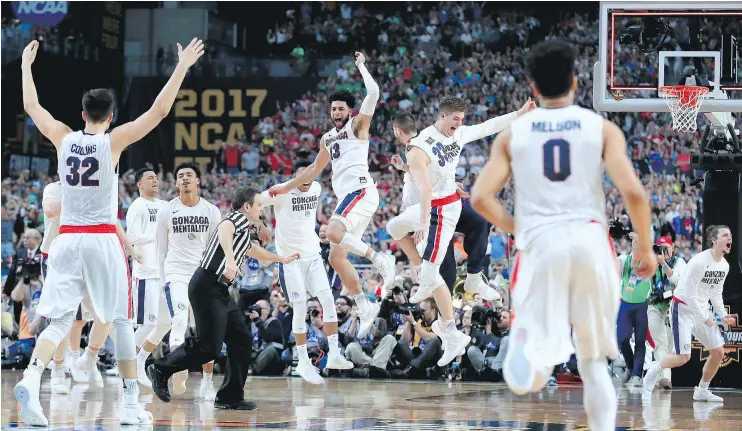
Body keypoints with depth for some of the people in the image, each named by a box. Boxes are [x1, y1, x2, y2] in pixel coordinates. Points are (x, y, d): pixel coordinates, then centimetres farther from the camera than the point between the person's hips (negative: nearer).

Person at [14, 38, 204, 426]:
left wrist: (26, 65, 32)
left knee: (59, 321, 0)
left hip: (66, 238, 3)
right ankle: (131, 405, 8)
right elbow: (159, 111, -7)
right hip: (103, 240, -3)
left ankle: (31, 379, -27)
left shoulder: (62, 138, 4)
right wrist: (182, 67, -1)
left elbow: (31, 106, 19)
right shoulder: (114, 140, -5)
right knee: (121, 321, 7)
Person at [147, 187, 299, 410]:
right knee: (209, 346, -13)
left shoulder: (246, 231, 24)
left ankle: (230, 397, 9)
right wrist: (230, 259, -47)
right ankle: (161, 370, 3)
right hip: (207, 286, -10)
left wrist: (282, 259, 60)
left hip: (220, 291, 10)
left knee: (242, 339, 6)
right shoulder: (238, 218, -5)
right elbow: (224, 230, -30)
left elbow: (252, 250, 47)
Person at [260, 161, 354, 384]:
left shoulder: (317, 188, 3)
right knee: (300, 308, -6)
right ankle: (303, 362, 3)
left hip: (312, 254, 5)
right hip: (290, 257, -5)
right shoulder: (282, 192, -14)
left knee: (328, 299, -8)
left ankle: (334, 354, -7)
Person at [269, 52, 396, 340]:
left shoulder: (357, 126, 3)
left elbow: (373, 93, -12)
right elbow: (314, 170, 37)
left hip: (361, 191, -9)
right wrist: (287, 187, 36)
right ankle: (365, 307, 9)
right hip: (345, 197, 9)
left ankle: (381, 261, -23)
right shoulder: (328, 139, 24)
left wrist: (361, 66, -1)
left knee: (334, 234, -31)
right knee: (336, 257, 3)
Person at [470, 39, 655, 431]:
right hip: (590, 239, 0)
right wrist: (645, 246, 10)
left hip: (539, 244, 0)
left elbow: (481, 198, 2)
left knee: (527, 377, 1)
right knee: (594, 362, 14)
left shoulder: (512, 134, 11)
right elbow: (634, 193, -4)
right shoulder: (602, 128, 7)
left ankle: (527, 343, -27)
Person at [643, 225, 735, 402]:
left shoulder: (724, 265, 3)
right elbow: (689, 294, -22)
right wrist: (704, 318, -20)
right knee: (683, 357, -15)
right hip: (684, 307, -8)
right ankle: (655, 368, 11)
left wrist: (723, 315, 2)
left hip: (702, 308, 8)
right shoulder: (699, 261, -22)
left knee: (718, 351, 3)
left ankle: (702, 391, 18)